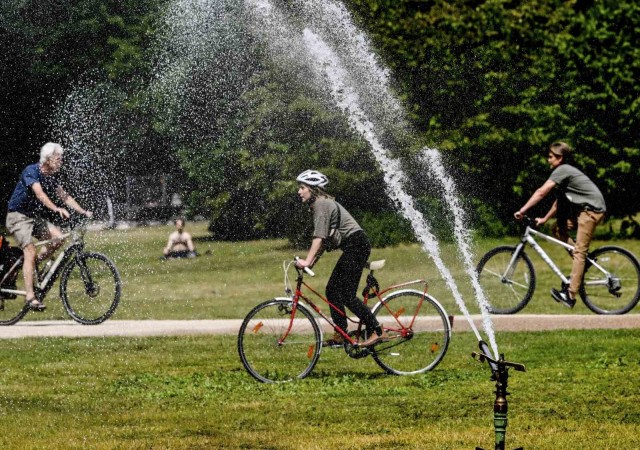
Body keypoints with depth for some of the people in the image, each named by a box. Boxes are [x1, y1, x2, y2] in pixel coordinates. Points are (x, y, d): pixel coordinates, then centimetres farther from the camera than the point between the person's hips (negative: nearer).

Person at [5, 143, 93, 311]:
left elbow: (64, 196, 5)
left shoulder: (52, 176, 4)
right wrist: (57, 209, -48)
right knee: (30, 252, -19)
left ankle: (32, 266, 5)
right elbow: (39, 193, -34)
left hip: (35, 217, 7)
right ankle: (30, 297, -20)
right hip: (18, 216, -7)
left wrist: (83, 211, -7)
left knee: (57, 237, -14)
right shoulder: (31, 171, -20)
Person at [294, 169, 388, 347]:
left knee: (347, 295, -14)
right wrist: (311, 263, 13)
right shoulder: (319, 204, 18)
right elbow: (323, 239, 19)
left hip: (356, 245, -10)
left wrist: (307, 261, -26)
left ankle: (377, 332, -15)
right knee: (332, 290, 9)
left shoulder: (322, 204, -13)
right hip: (352, 247, 10)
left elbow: (319, 237, -22)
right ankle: (340, 335, 11)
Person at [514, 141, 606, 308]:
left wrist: (522, 211, -14)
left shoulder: (562, 170, -11)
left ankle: (570, 295, -15)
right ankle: (584, 260, 11)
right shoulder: (565, 171, 19)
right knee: (558, 228, 12)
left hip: (592, 210, -10)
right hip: (584, 209, 10)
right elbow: (559, 201, 24)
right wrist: (544, 219, 21)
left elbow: (541, 192, -16)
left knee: (579, 251, -12)